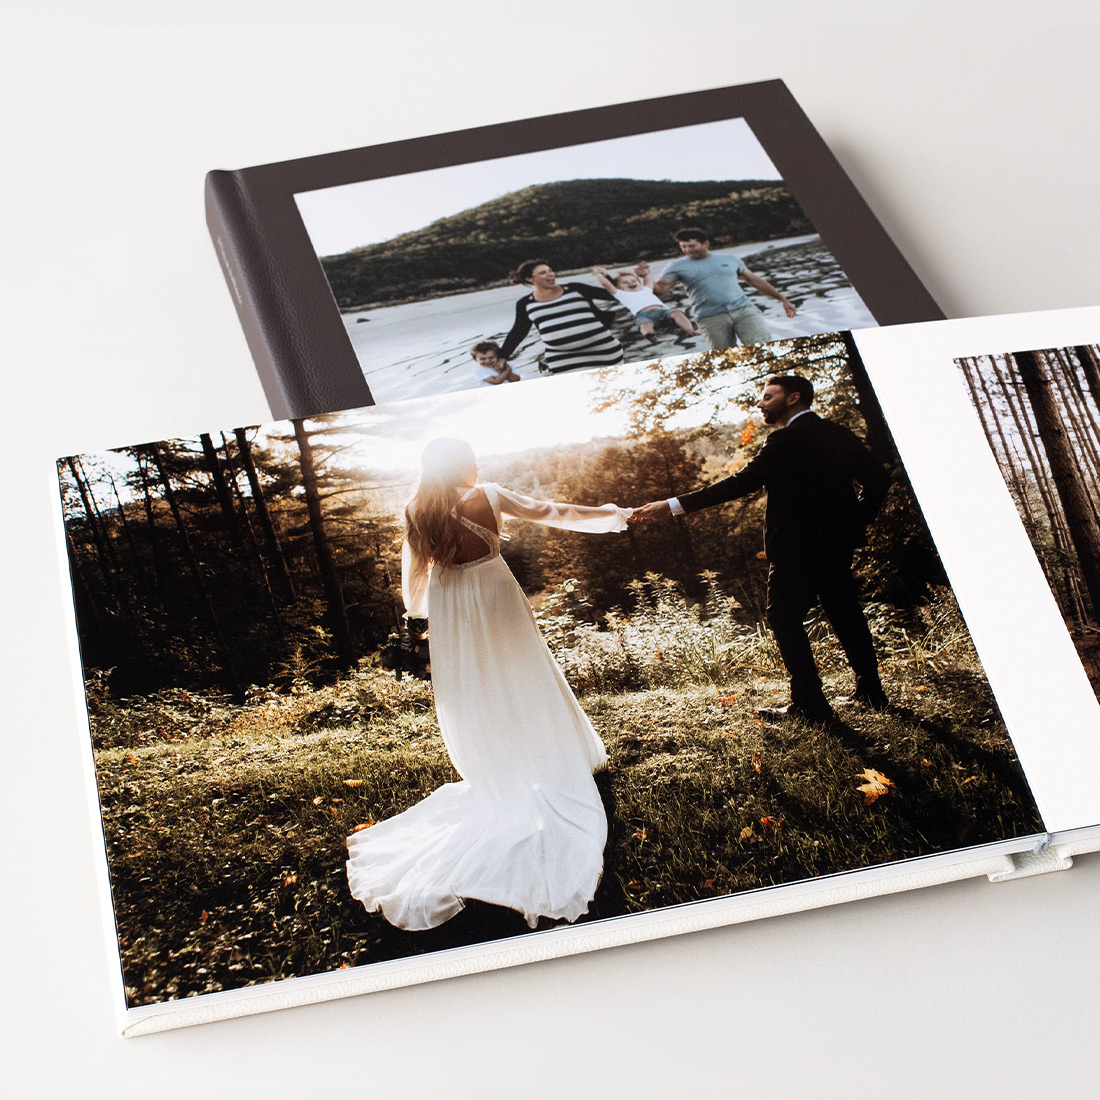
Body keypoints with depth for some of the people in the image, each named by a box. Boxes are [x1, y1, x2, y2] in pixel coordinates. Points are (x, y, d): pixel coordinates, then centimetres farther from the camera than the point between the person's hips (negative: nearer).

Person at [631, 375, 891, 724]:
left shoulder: (786, 441, -15)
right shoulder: (841, 436, 9)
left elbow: (741, 483, -21)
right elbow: (878, 479, 10)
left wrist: (673, 506, -22)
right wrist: (855, 521, 15)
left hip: (797, 546, -8)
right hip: (838, 544, 8)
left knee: (784, 618, 1)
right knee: (845, 614, 17)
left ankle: (809, 703, -1)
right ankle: (870, 691, 24)